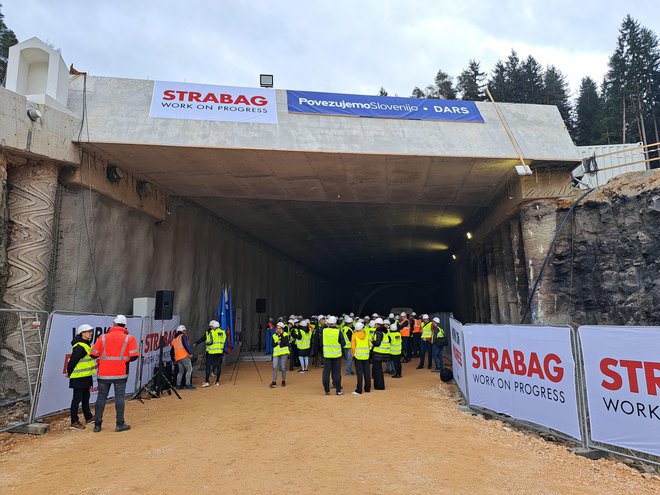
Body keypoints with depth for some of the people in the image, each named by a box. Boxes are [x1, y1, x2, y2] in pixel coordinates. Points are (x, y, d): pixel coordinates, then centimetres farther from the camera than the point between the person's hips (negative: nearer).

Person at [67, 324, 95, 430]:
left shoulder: (85, 344, 13)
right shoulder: (80, 347, -20)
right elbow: (73, 361, -20)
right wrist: (69, 373, -8)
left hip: (85, 376, 10)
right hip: (78, 377, -10)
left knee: (86, 397, 19)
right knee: (77, 399, -3)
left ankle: (88, 417, 31)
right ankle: (74, 422, 5)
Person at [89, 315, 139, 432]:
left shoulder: (103, 338, 3)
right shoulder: (129, 338, -3)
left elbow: (93, 354, 3)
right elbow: (134, 355, -7)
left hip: (104, 373, 2)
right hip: (120, 374, -2)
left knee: (101, 397, 11)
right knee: (119, 397, 4)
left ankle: (97, 425, 16)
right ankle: (120, 424, 8)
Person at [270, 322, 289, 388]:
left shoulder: (285, 334, -1)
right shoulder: (274, 336, 11)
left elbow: (286, 343, -16)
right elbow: (273, 345, 6)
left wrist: (281, 335, -17)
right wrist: (277, 343, -13)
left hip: (284, 353, -3)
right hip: (276, 353, 3)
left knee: (283, 367, 3)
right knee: (275, 367, -6)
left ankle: (283, 381, 19)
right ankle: (274, 381, 0)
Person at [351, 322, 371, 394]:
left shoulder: (354, 335, -7)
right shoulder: (366, 335, 2)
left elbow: (353, 346, -8)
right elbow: (369, 345, 7)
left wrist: (353, 354, 5)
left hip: (358, 356, -3)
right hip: (366, 356, 3)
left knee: (359, 373, -2)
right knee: (367, 373, 11)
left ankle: (359, 390, -2)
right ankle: (367, 388, 19)